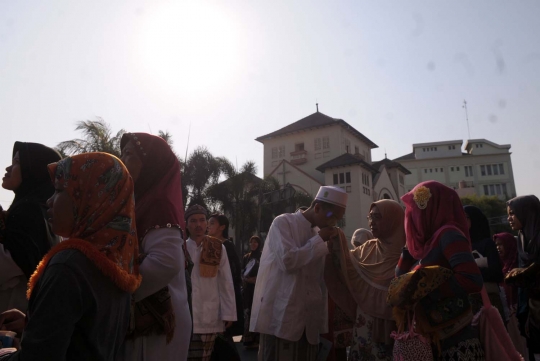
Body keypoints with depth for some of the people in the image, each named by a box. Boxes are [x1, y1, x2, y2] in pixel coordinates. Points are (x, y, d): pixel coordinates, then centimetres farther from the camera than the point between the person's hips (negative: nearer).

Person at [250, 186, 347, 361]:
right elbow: (287, 261, -20)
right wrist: (319, 241, -10)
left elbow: (321, 282, 14)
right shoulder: (283, 222, -5)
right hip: (280, 318, -6)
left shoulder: (319, 234, 13)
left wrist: (322, 323, 13)